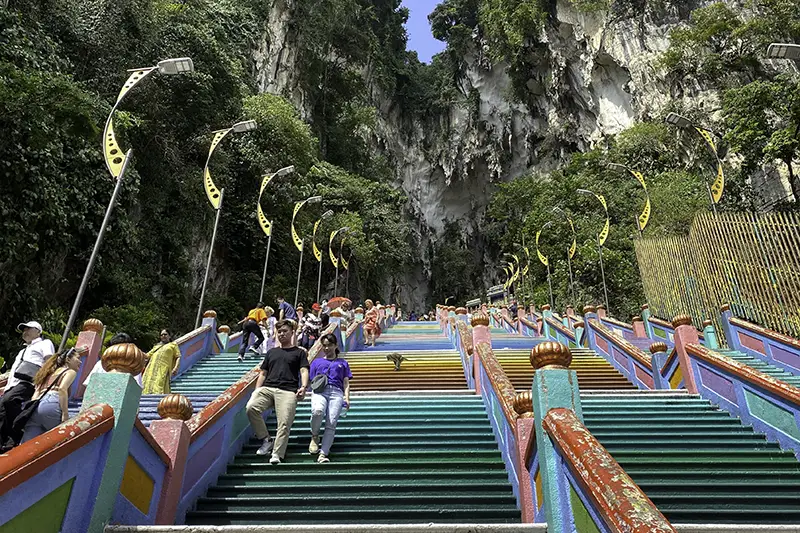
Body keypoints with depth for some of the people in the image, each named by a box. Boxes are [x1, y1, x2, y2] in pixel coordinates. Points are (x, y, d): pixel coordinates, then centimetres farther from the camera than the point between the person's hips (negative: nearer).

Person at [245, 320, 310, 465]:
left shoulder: (299, 352, 19)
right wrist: (257, 390, 10)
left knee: (284, 423, -20)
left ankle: (277, 455, -18)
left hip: (288, 391, -3)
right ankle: (266, 440, -11)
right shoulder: (271, 352, 29)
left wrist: (303, 387, -15)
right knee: (251, 407, -25)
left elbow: (304, 371, 5)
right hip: (267, 388, 3)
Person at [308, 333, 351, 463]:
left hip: (336, 392, 0)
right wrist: (312, 394, 2)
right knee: (318, 411, -34)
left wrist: (347, 398, 2)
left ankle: (323, 454, -29)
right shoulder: (317, 361, 30)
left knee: (331, 423, -22)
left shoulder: (342, 363, 29)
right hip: (319, 391, 0)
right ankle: (314, 437, -9)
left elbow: (346, 383, 20)